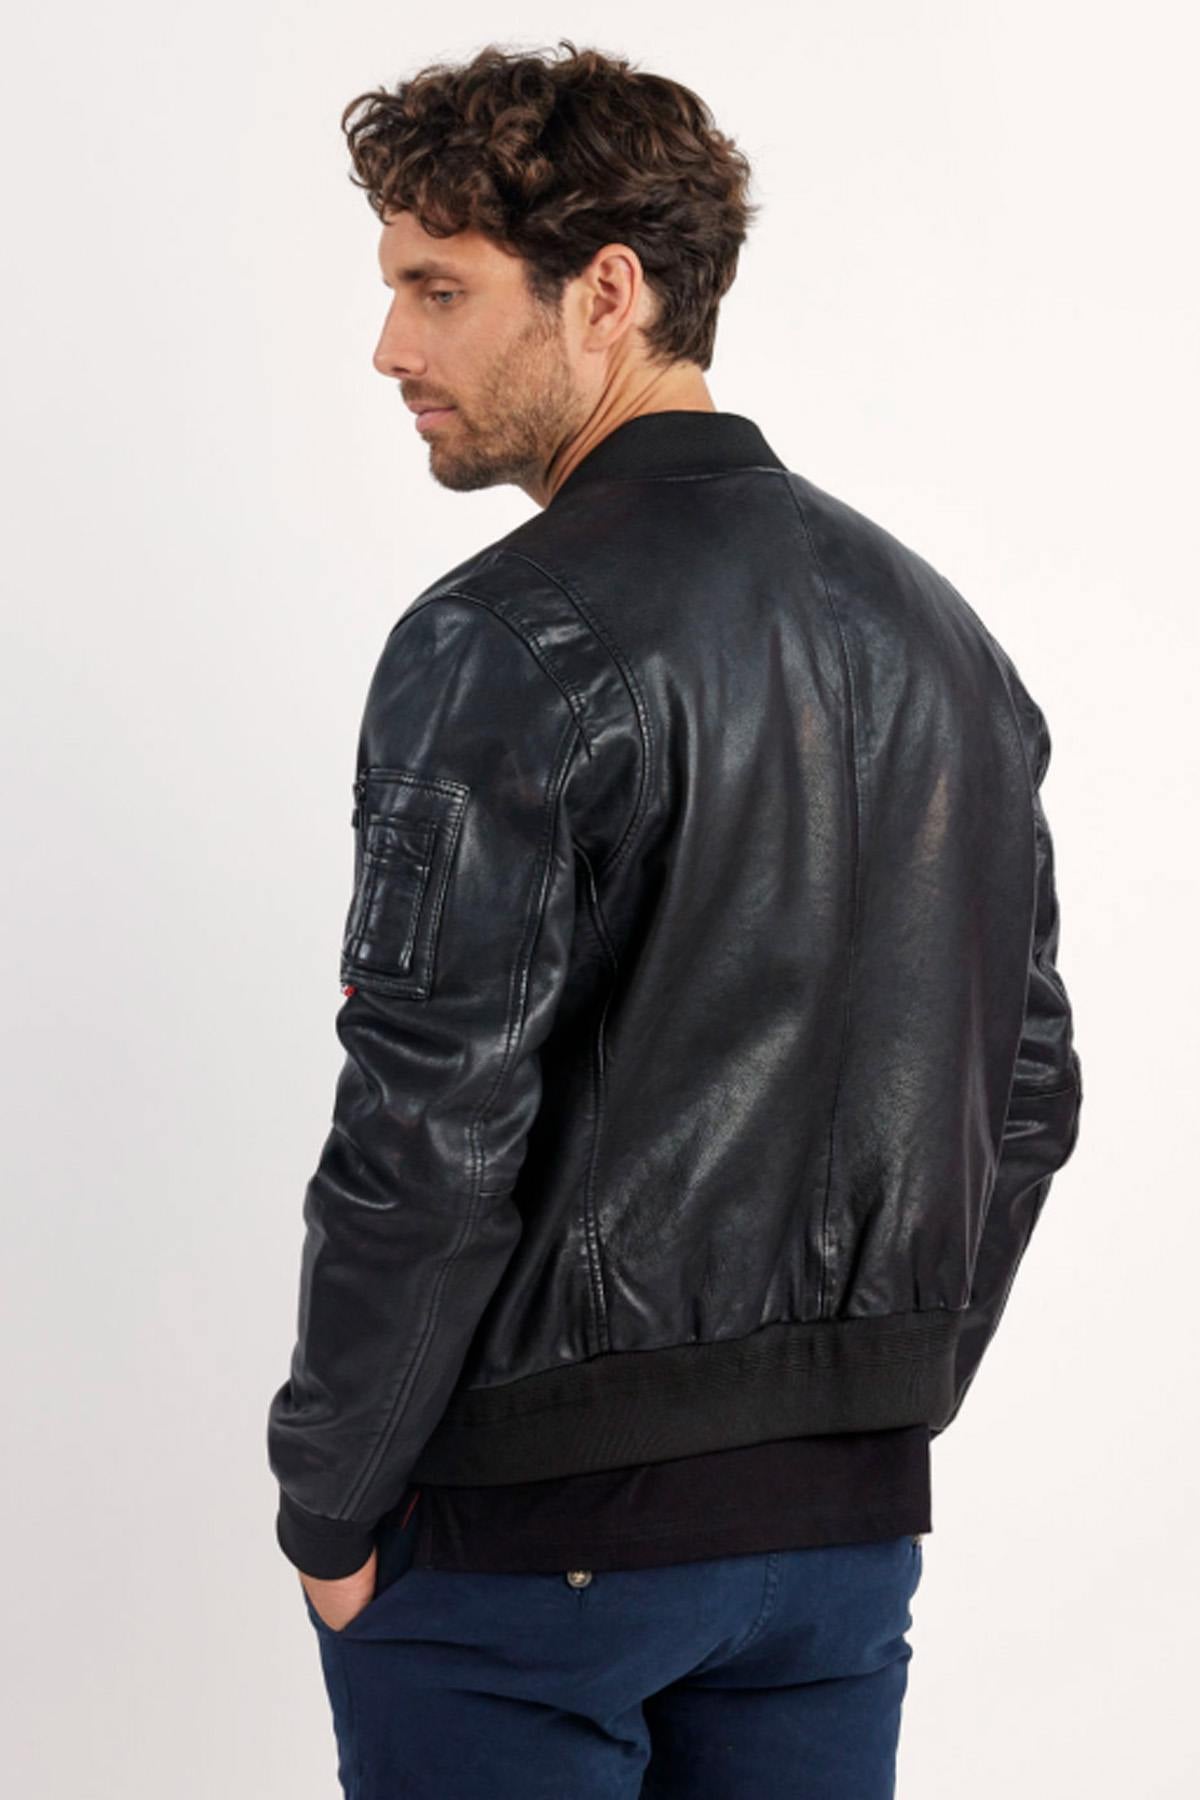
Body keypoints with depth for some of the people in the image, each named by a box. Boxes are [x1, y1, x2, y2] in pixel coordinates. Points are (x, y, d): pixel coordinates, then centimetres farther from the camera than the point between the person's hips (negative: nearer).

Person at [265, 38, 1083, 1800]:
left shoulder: (511, 644, -16)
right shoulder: (938, 630, 8)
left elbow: (432, 1136, -19)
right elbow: (1027, 1089, 12)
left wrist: (328, 1507, -7)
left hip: (535, 1528, -7)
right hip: (848, 1521, 7)